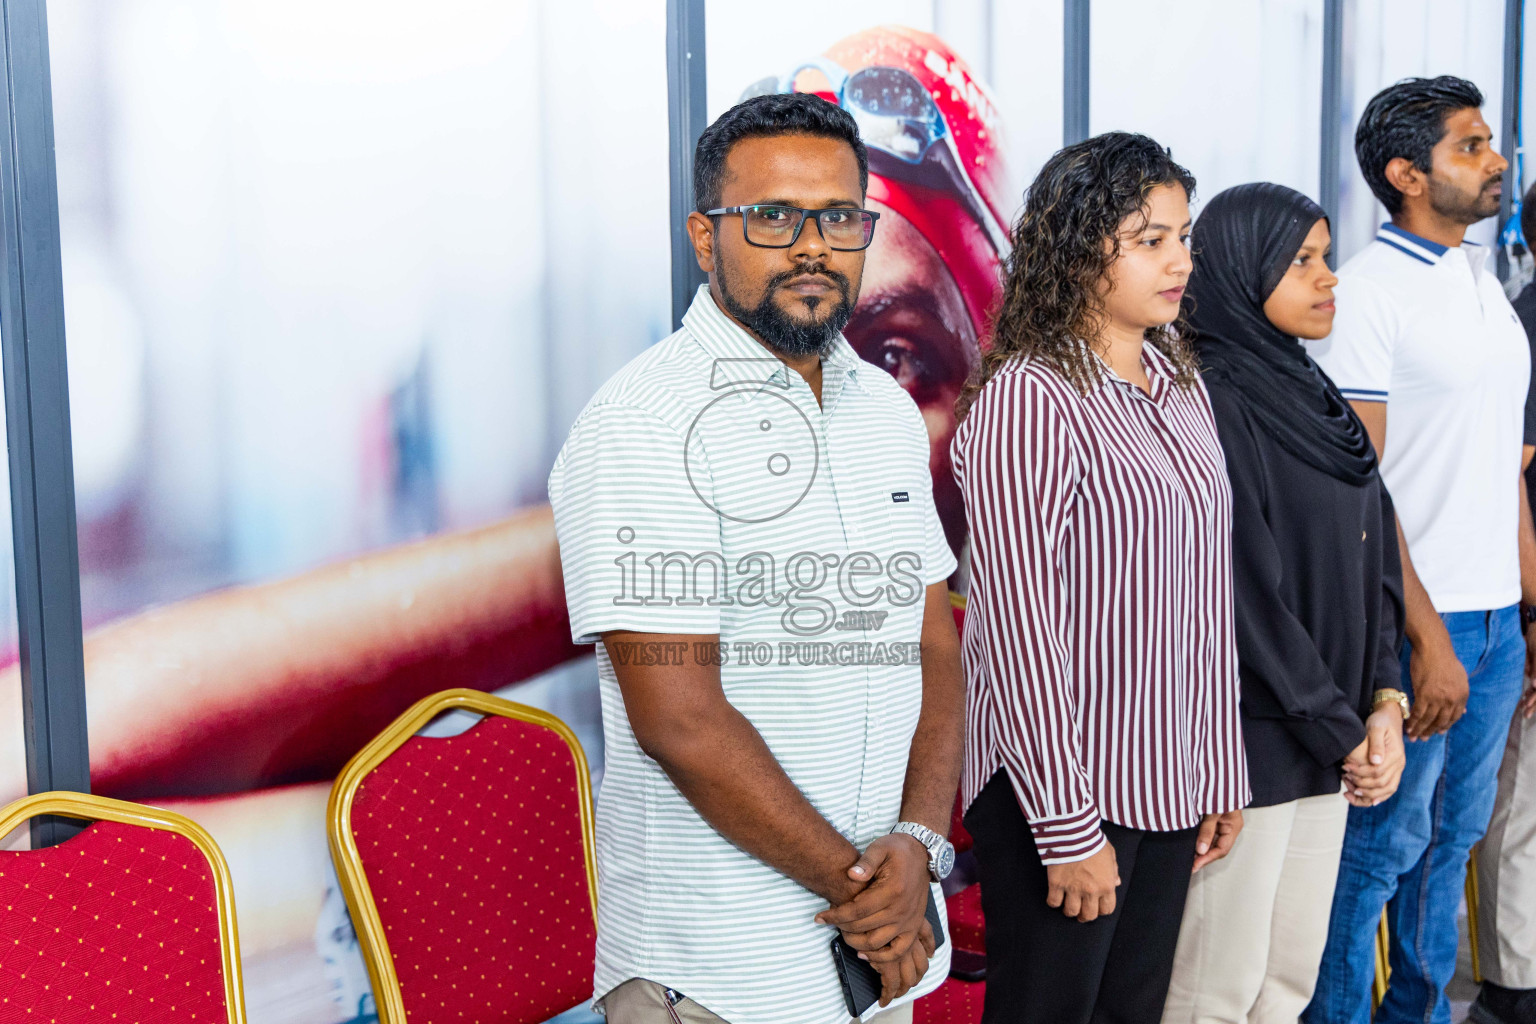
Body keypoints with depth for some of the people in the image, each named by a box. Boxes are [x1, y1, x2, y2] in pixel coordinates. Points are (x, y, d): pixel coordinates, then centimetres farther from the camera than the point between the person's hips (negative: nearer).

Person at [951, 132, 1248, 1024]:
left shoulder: (1182, 382, 8)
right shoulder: (1027, 398, -16)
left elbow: (1207, 595, 12)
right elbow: (1018, 623, -18)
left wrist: (1222, 771, 12)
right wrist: (1068, 825, -17)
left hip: (1171, 784, 7)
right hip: (1060, 788, -7)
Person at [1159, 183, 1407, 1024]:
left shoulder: (1314, 397, 12)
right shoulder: (1214, 402, -15)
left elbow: (1373, 558, 12)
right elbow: (1246, 594, -18)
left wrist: (1383, 699, -1)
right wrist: (1343, 733, -12)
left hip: (1328, 743, 8)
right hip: (1246, 739, -8)